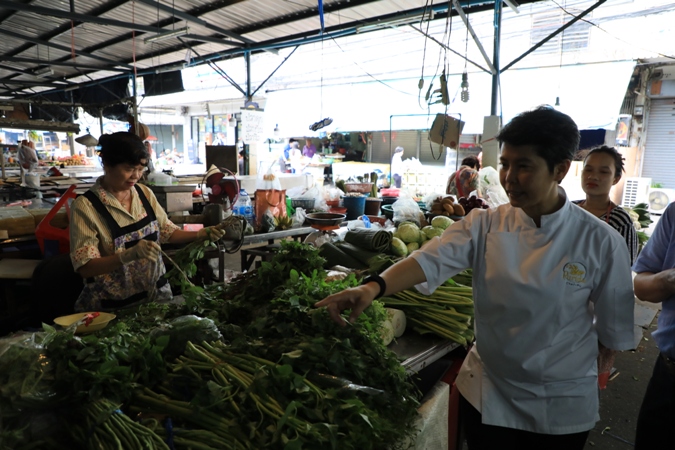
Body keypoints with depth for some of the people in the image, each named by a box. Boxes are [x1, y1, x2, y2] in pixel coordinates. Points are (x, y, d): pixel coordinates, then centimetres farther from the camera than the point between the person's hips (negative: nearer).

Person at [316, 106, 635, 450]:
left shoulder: (599, 242, -14)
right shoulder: (484, 226, -11)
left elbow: (615, 328, -2)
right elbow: (430, 260, -27)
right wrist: (374, 286, -42)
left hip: (562, 406, 0)